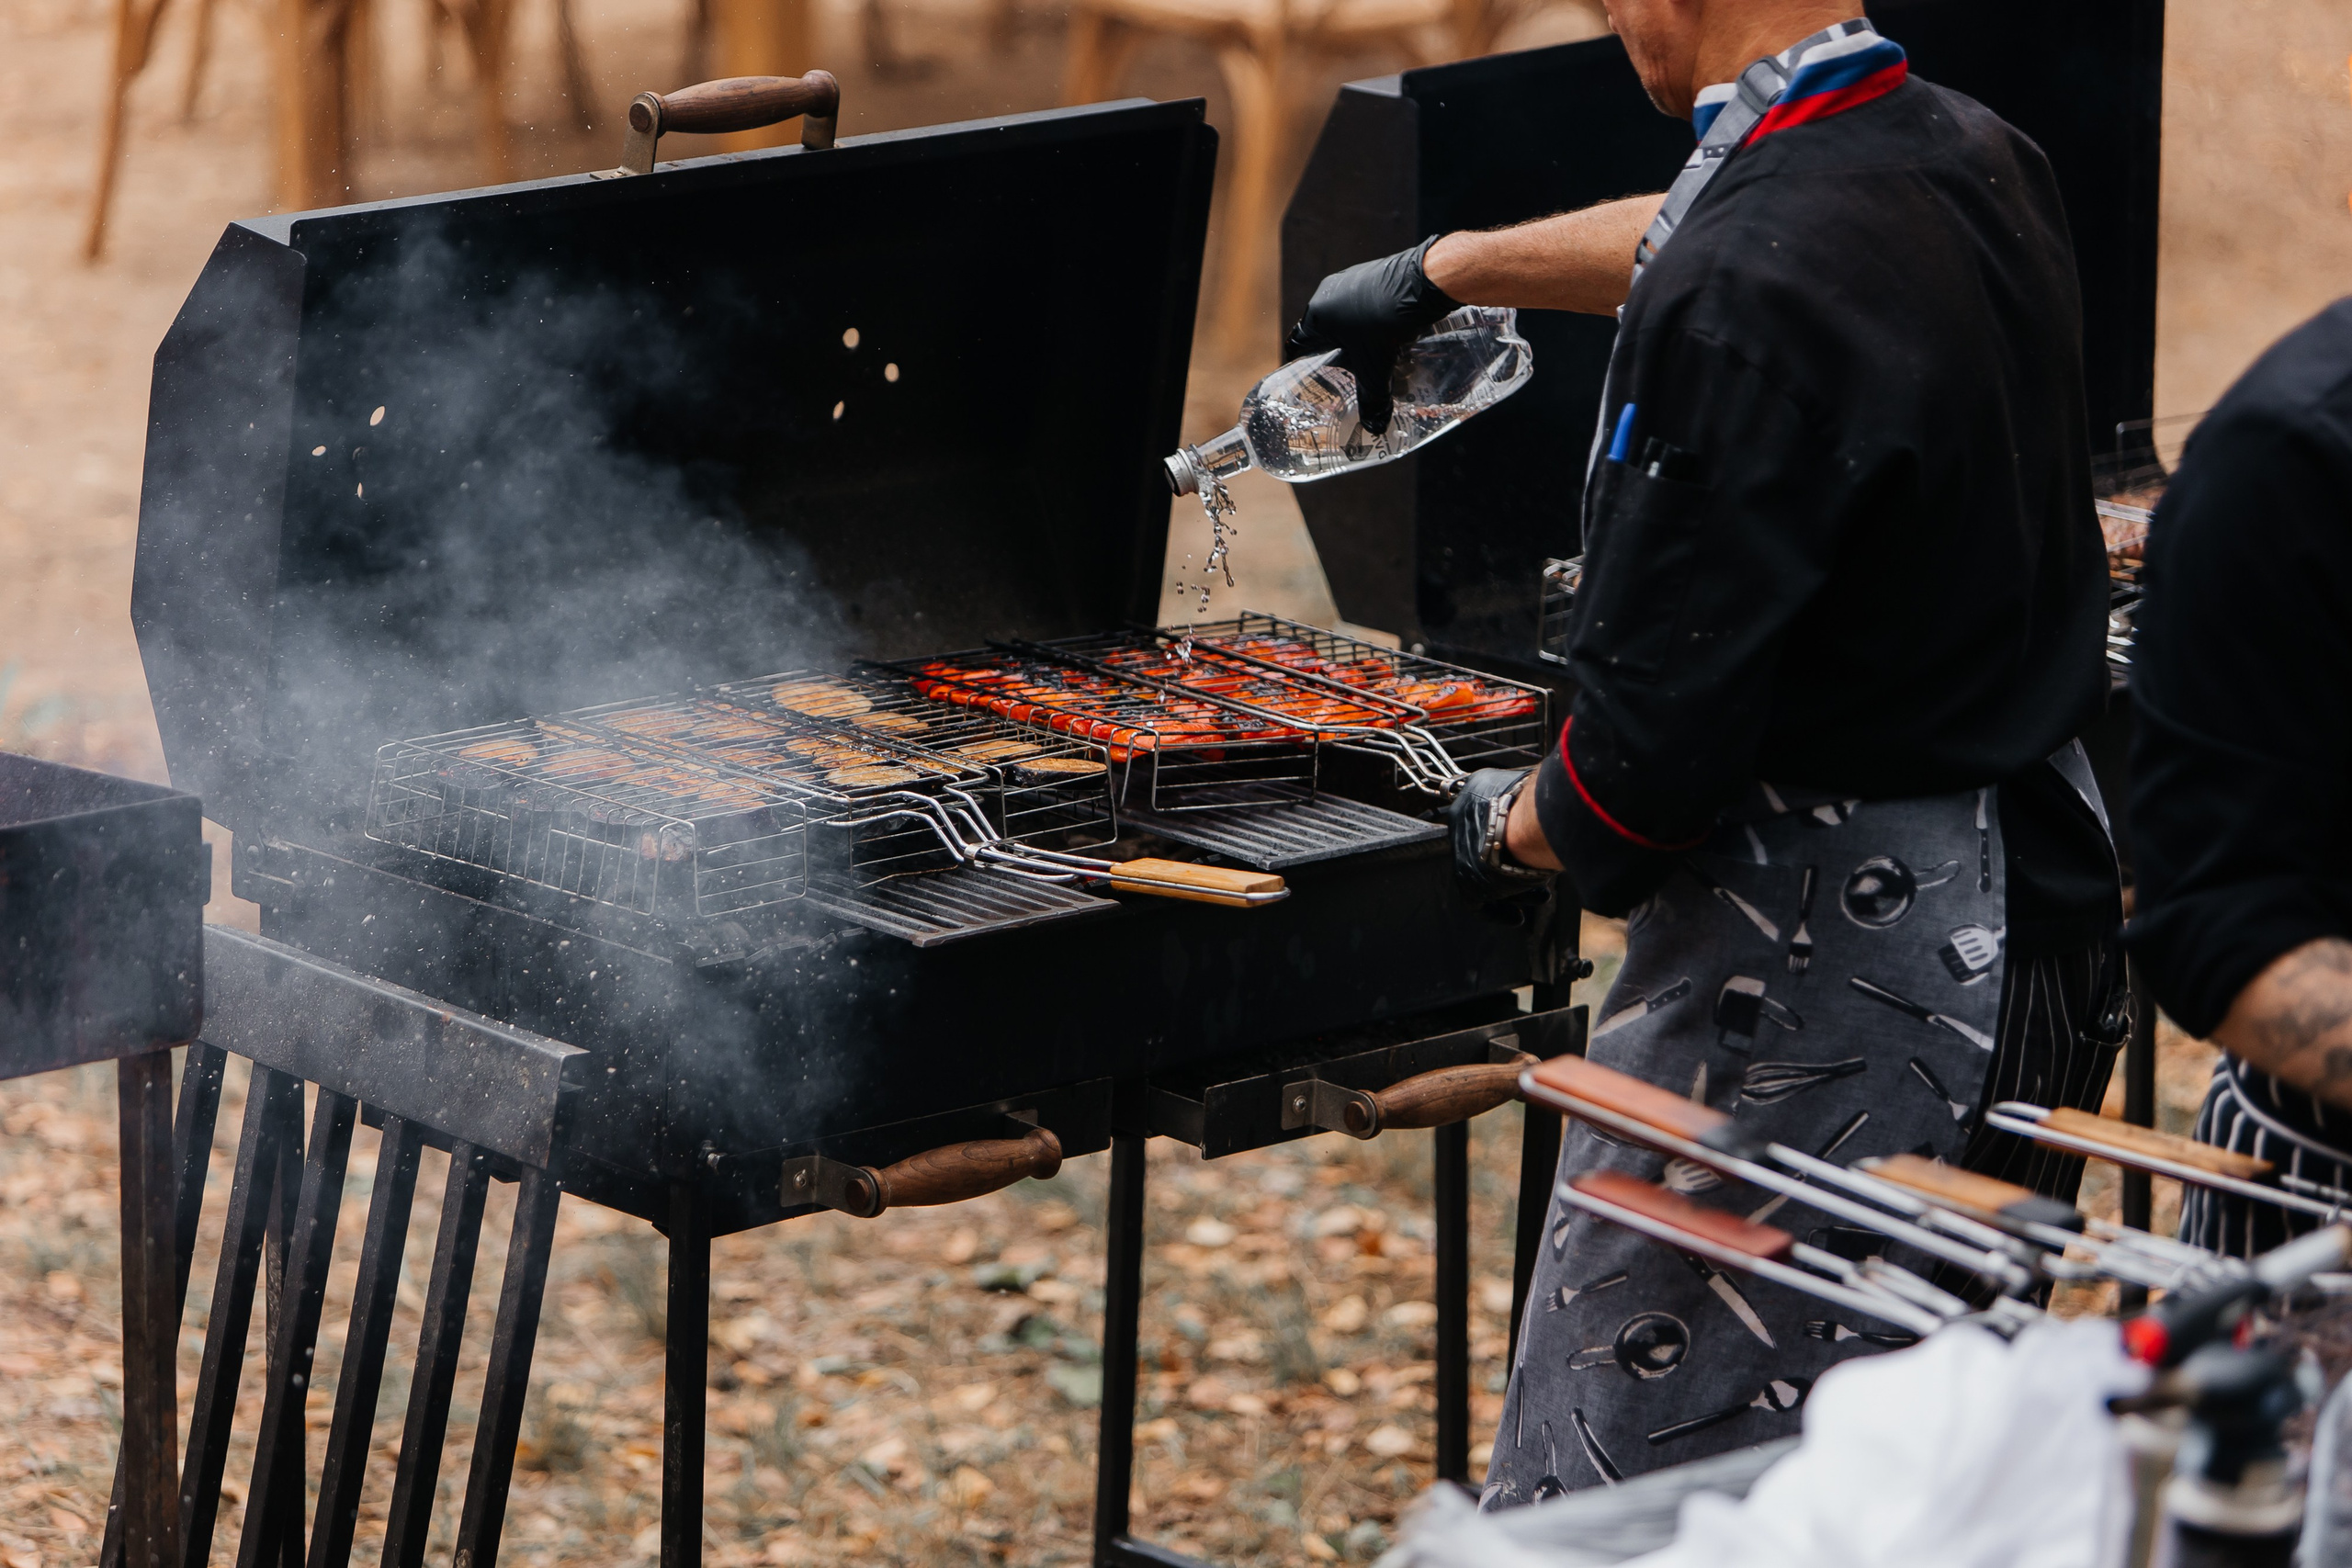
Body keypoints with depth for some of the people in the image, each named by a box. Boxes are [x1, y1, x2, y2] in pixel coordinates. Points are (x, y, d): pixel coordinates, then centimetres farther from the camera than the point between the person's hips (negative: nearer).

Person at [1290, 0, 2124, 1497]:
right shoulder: (1978, 162, 5)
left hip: (1828, 963, -10)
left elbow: (1661, 733, -21)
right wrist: (1441, 270, 42)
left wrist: (1520, 828, 1)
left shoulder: (1746, 304, -23)